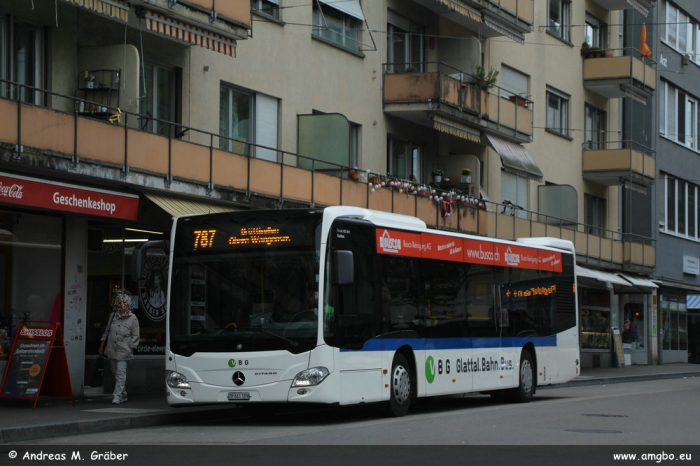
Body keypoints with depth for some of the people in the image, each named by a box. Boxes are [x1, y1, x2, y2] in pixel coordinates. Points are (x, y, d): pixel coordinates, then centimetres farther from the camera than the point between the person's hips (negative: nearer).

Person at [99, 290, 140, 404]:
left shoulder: (133, 319, -3)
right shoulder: (113, 316, 10)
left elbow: (135, 335, 0)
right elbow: (107, 330, 18)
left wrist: (131, 348, -6)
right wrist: (102, 344, 16)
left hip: (123, 352, -5)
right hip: (111, 350, 5)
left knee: (120, 373, -13)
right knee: (115, 373, 11)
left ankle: (117, 396, -16)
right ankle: (123, 395, 24)